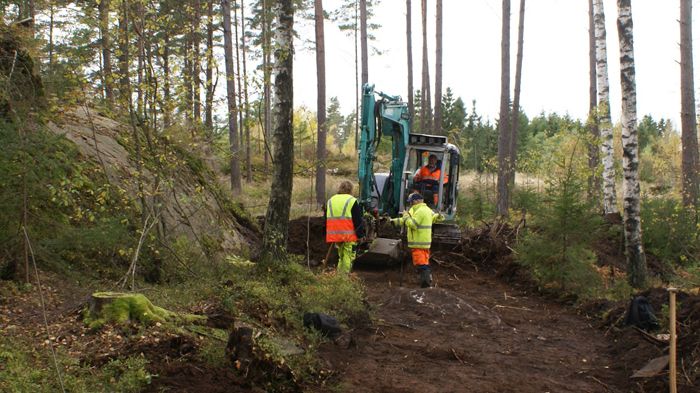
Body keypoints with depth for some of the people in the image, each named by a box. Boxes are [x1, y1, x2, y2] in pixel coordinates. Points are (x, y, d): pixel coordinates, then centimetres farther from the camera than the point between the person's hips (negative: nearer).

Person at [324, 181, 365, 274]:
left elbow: (326, 220, 19)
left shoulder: (330, 201, 14)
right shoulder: (352, 201, -5)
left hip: (335, 234, 6)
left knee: (341, 256, 18)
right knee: (348, 256, -2)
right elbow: (358, 220, -6)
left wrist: (327, 235, 25)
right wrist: (361, 234, -1)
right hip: (349, 235, -6)